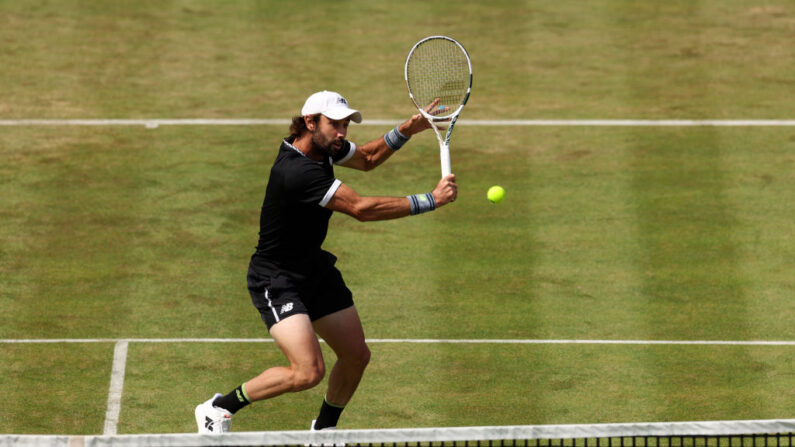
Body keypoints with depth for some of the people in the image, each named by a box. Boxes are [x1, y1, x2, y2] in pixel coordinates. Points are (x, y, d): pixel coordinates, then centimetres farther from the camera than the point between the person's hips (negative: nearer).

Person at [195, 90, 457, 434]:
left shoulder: (325, 146, -4)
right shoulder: (297, 171, -32)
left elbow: (367, 158, 18)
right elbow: (361, 209, -35)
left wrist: (406, 130, 0)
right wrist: (431, 200, -33)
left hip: (315, 268, 9)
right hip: (276, 280, -9)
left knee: (356, 356, 11)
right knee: (308, 371, -22)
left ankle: (324, 428, 37)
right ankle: (219, 408, -3)